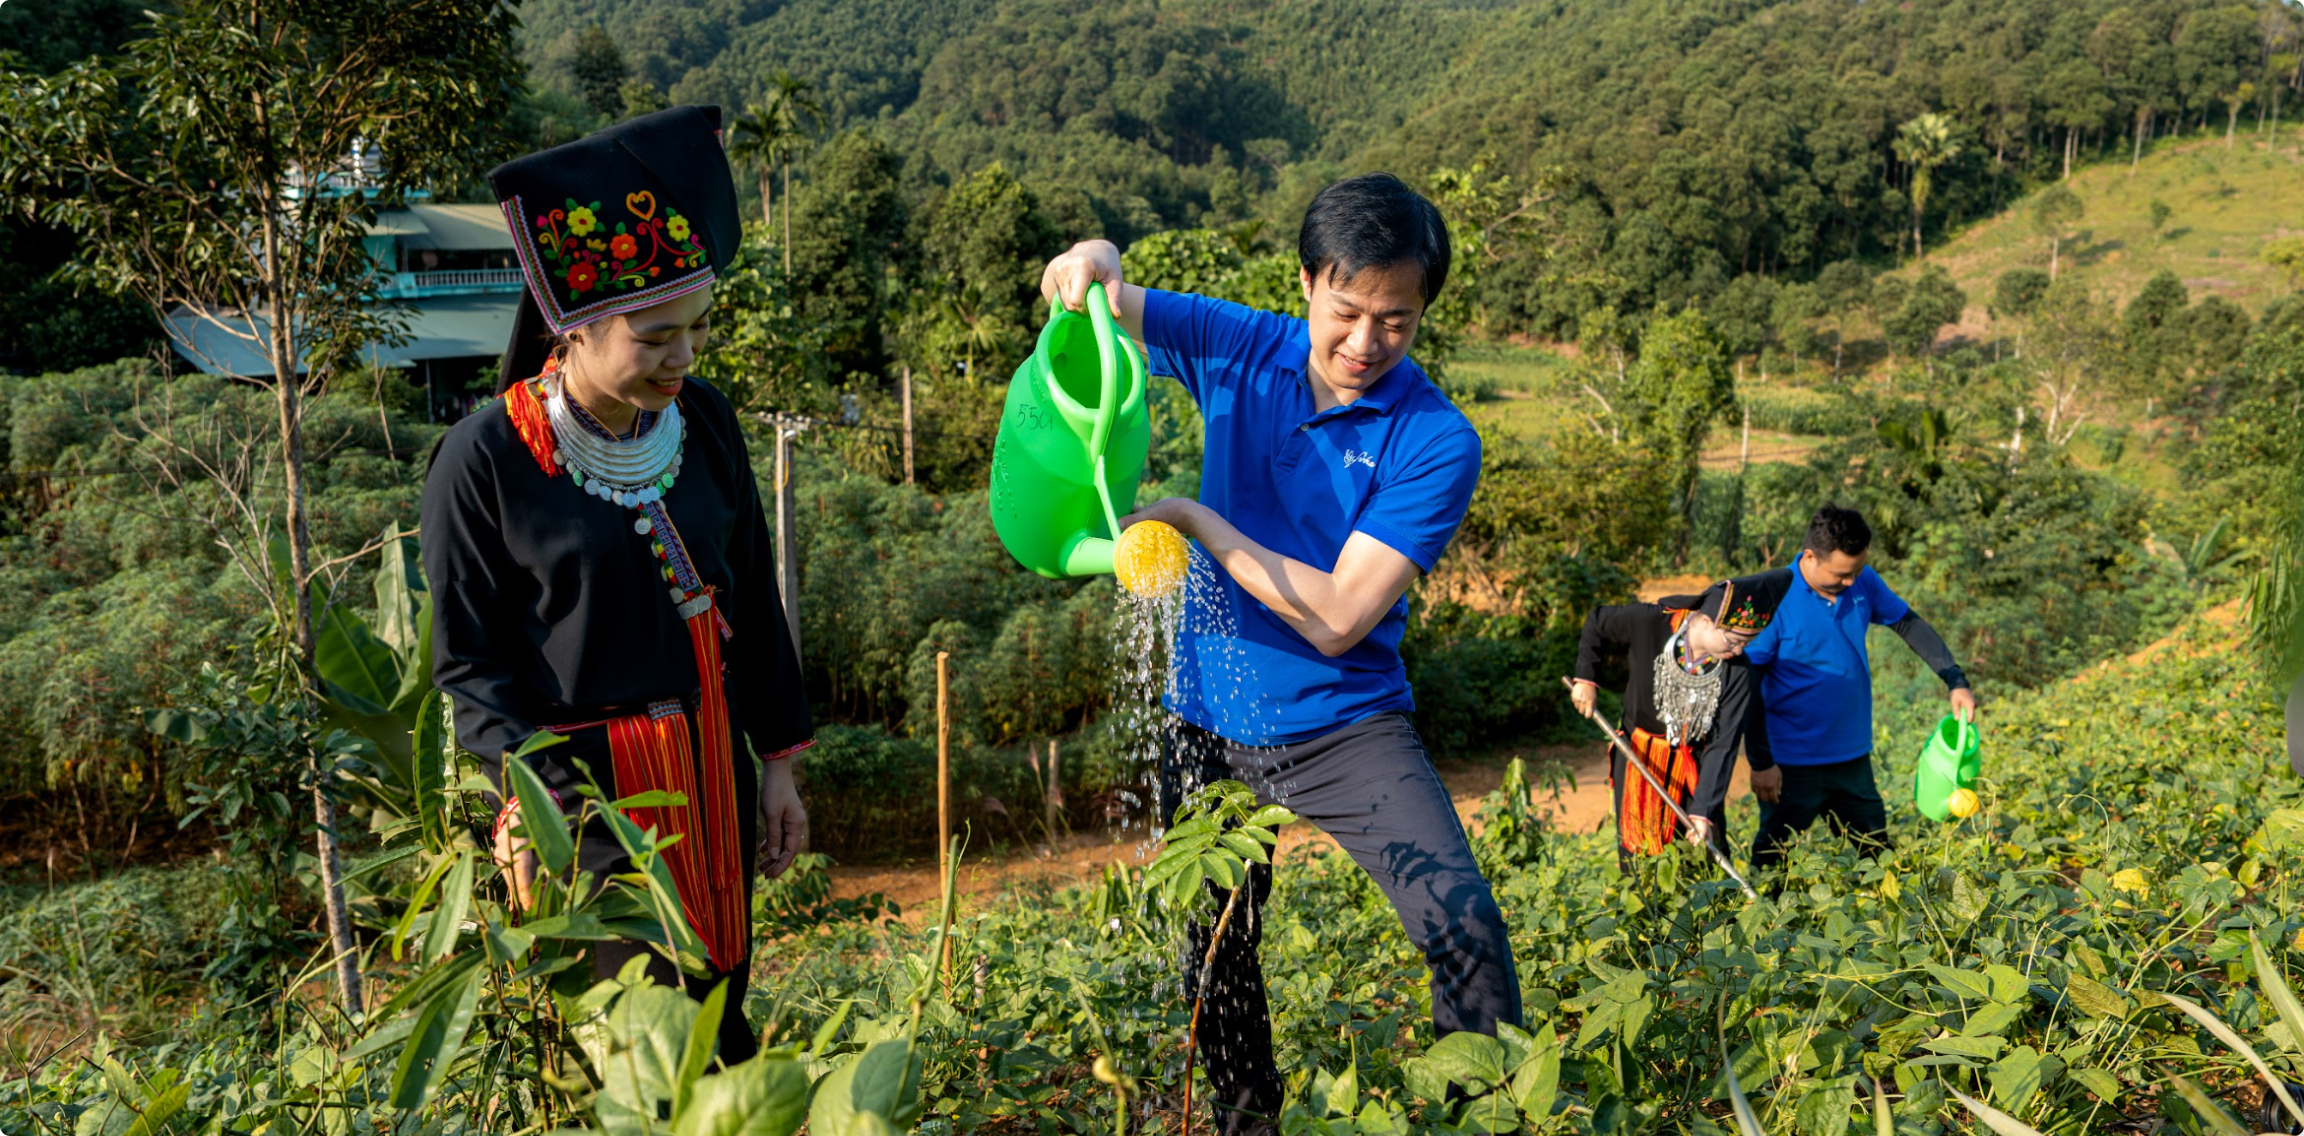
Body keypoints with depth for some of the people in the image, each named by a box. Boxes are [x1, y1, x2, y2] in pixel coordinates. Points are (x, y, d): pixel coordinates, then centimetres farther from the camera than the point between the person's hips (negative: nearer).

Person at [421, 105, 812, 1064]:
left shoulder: (702, 421, 0)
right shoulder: (484, 460, -14)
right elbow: (468, 660, -7)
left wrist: (776, 761, 11)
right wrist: (524, 795, -19)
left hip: (713, 771, 5)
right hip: (586, 788, -5)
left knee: (722, 1023, 16)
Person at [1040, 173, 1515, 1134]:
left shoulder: (1435, 442, -17)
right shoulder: (1240, 350, -5)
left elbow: (1334, 619, -22)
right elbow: (1106, 305, 1)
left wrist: (1196, 520, -20)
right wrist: (1092, 262, -24)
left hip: (1344, 723, -3)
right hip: (1209, 725, 4)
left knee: (1463, 920, -21)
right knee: (1216, 952, 16)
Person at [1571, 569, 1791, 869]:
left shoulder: (1737, 672, -19)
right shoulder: (1649, 622, -22)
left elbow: (1723, 745, -20)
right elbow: (1596, 623, -2)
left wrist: (1704, 811, -26)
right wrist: (1587, 678, -7)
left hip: (1695, 765, 0)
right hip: (1638, 755, 0)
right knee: (1637, 856, 7)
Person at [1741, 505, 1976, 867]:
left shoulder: (1863, 582, -3)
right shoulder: (1775, 600, -18)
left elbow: (1909, 623, 13)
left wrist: (1956, 681, 4)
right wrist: (1760, 764, -15)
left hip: (1853, 756, 5)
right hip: (1794, 766, -5)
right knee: (1773, 864, 6)